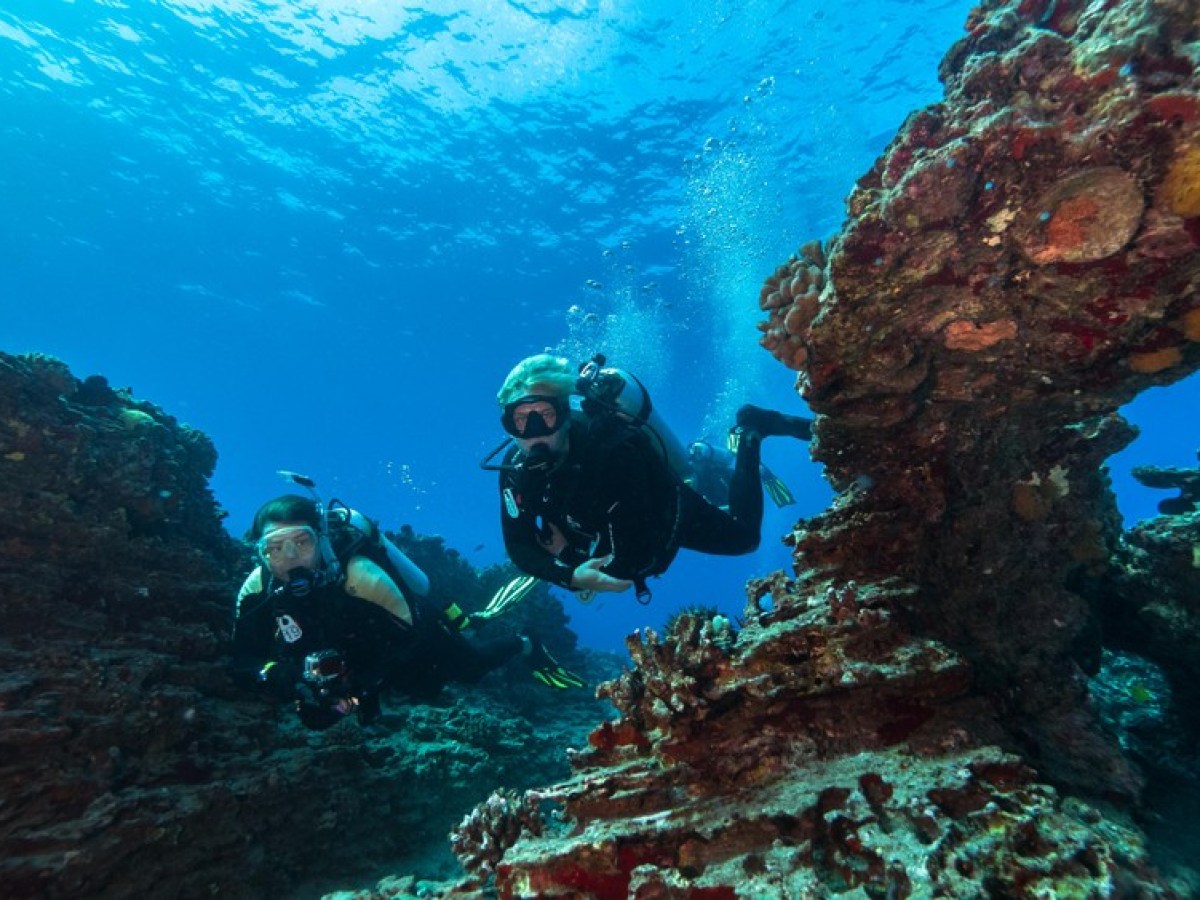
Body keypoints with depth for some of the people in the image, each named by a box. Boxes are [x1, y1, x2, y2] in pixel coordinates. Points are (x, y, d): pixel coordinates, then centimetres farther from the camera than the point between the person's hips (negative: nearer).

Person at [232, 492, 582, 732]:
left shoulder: (359, 575, -42)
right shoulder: (257, 588, -26)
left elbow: (407, 640, -36)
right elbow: (242, 661, -22)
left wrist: (362, 687, -46)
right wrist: (275, 673, -43)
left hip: (419, 637, -6)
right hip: (366, 660, 6)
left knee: (474, 667, 16)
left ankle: (526, 646, 46)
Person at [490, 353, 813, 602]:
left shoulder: (611, 451, -45)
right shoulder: (515, 467, -27)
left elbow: (635, 552, -41)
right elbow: (519, 546, -23)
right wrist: (570, 576, -40)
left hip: (669, 515, -5)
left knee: (743, 537, 18)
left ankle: (750, 433, 27)